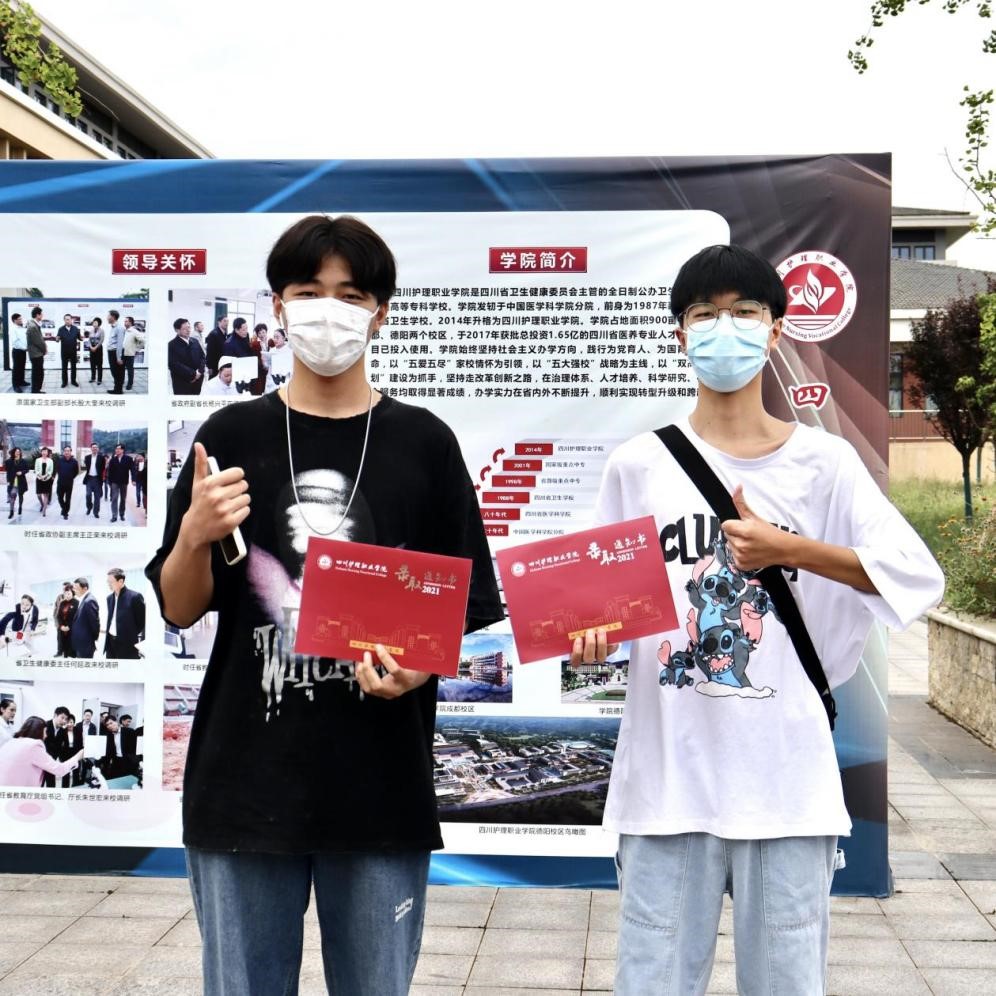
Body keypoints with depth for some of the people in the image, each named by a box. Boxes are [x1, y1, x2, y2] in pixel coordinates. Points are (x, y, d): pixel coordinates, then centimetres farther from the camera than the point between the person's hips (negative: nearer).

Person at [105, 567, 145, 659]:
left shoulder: (134, 597, -11)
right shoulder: (110, 598, 11)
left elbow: (143, 622, -9)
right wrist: (107, 639, 12)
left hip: (128, 645, -7)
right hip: (111, 643, 7)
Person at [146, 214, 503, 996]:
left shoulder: (423, 443, 1)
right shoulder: (232, 436, 3)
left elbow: (466, 609, 4)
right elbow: (180, 610, 5)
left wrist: (418, 665, -16)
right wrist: (196, 535, -15)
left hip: (381, 788, 0)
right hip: (244, 783, 1)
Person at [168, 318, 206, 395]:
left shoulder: (195, 341, 13)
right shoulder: (172, 345, -7)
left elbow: (202, 357, 13)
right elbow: (174, 364, -15)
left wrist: (200, 371, -7)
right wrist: (193, 374, -16)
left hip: (197, 380, 6)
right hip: (181, 383, -5)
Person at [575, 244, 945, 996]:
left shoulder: (823, 461, 2)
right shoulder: (638, 465, 4)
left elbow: (919, 577, -6)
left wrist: (792, 550, -13)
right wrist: (589, 636, -14)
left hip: (786, 777, 0)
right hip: (668, 774, 1)